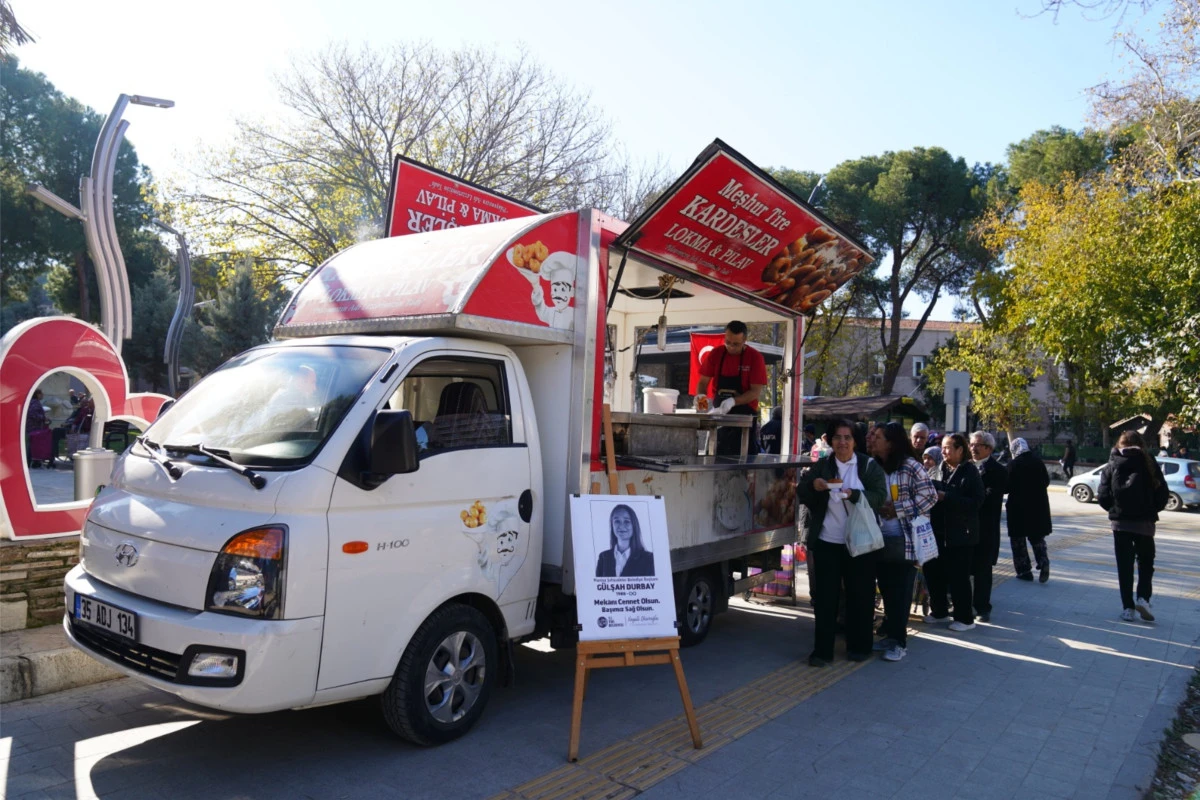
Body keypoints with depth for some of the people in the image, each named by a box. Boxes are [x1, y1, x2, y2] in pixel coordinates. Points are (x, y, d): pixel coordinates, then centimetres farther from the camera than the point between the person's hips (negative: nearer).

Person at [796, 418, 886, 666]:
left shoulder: (869, 466, 2)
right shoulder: (821, 466, 7)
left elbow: (880, 497, -9)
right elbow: (801, 496, 5)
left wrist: (854, 495, -26)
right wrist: (813, 485, -17)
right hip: (826, 542, 1)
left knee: (860, 595, 8)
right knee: (824, 596, 3)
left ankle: (859, 646, 24)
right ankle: (822, 649, 9)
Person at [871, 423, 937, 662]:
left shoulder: (910, 466, -10)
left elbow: (929, 495, -13)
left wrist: (897, 509, -14)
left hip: (904, 541, -6)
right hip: (881, 539, 6)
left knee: (901, 591, 0)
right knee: (886, 589, 12)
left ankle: (900, 642, 10)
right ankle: (890, 634, 25)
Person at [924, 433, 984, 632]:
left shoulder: (969, 472, -9)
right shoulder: (940, 469, 9)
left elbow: (976, 502, -18)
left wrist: (945, 497, -21)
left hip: (960, 534, -6)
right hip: (938, 531, 6)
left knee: (958, 577, 1)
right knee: (933, 571, 10)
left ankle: (965, 618, 15)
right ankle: (939, 611, 27)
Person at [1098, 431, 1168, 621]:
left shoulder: (1111, 466, -1)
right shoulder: (1150, 464, -2)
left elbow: (1103, 497, -6)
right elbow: (1163, 495, -4)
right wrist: (1151, 510, 13)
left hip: (1120, 522, 0)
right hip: (1145, 522, 0)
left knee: (1124, 566, 8)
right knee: (1146, 563, 16)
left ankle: (1127, 607, 7)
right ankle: (1143, 597, -2)